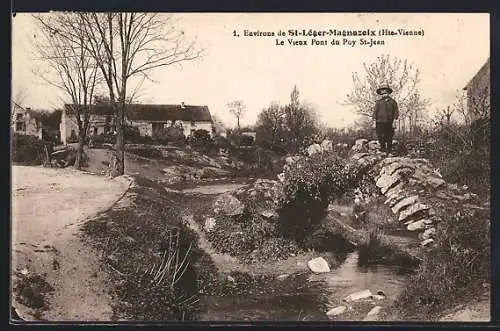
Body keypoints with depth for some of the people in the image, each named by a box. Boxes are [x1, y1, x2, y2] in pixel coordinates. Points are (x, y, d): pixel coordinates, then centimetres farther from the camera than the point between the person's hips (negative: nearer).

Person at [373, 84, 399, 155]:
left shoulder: (393, 102, 10)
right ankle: (383, 151, -1)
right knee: (381, 137, -8)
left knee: (389, 138, 3)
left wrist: (394, 121, -3)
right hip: (380, 122, 0)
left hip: (389, 123, 0)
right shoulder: (378, 102, 10)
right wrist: (374, 122, 0)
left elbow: (396, 112, 7)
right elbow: (375, 111, 7)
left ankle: (389, 152, 11)